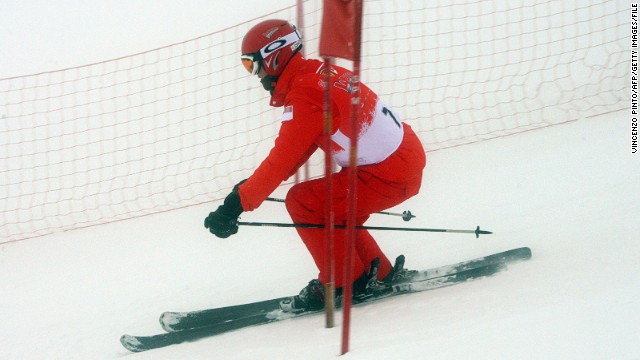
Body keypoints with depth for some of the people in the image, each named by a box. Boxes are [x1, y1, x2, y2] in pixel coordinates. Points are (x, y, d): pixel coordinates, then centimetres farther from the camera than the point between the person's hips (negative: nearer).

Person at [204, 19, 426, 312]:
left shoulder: (305, 95, -19)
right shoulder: (320, 74, 10)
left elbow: (282, 159, -23)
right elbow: (295, 153, 16)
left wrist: (236, 204, -22)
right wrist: (249, 187, 10)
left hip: (390, 176, -10)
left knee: (303, 203, -8)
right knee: (328, 210, 19)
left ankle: (345, 282, 2)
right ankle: (379, 274, 25)